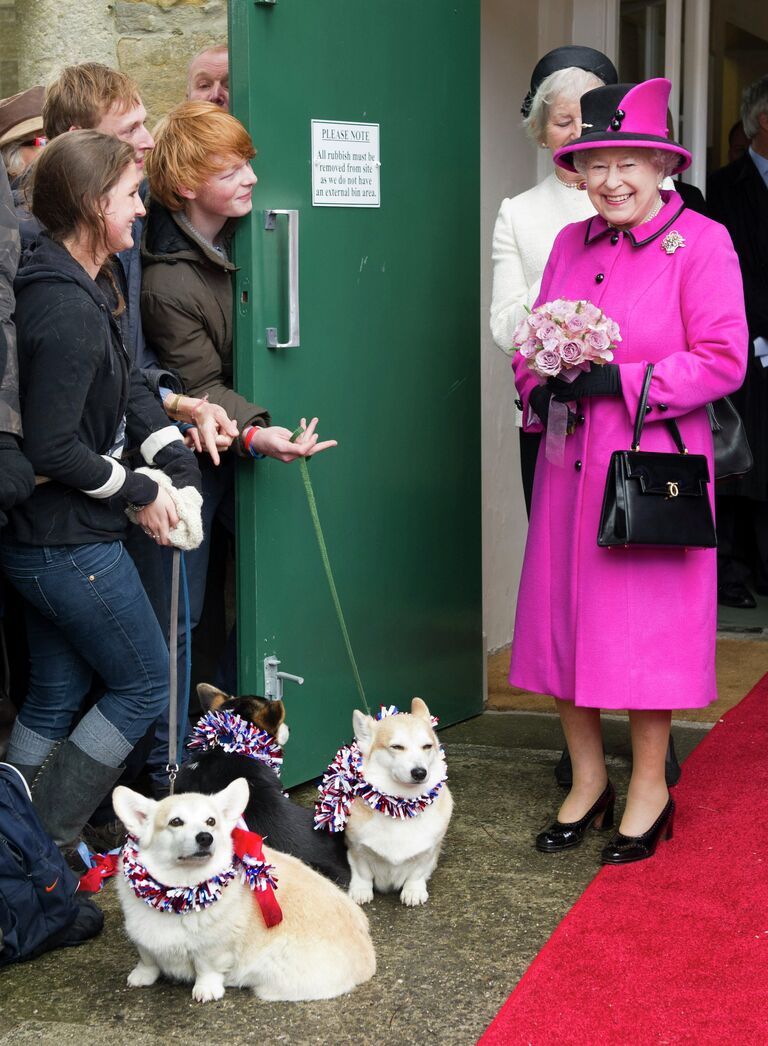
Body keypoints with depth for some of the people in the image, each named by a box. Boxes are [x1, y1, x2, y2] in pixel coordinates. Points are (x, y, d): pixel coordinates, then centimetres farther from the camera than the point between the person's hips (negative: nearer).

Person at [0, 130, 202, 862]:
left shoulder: (86, 286, 7)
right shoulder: (68, 309, -25)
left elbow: (126, 384, 11)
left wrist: (177, 465, -1)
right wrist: (140, 493, -12)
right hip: (69, 543, -10)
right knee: (144, 684, 6)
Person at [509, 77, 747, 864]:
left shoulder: (701, 242, -5)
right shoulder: (571, 243, 12)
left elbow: (723, 359, -10)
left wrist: (620, 380, -17)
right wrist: (541, 385, -5)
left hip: (654, 462, -5)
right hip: (571, 460, 6)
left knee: (646, 622, 0)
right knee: (562, 614, 8)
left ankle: (649, 787, 18)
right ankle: (587, 780, 24)